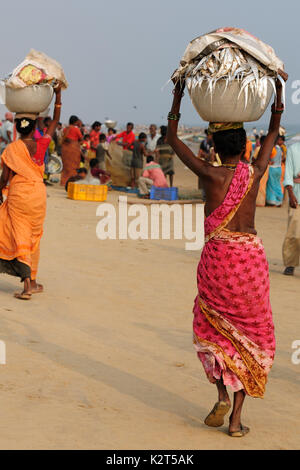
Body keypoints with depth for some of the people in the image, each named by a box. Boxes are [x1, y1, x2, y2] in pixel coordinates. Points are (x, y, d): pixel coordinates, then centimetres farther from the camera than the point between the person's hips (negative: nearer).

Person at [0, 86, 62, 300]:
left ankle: (27, 284, -14)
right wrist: (58, 94, 15)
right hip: (38, 195, 3)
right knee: (34, 237, 16)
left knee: (20, 237, -1)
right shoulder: (41, 145, -2)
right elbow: (56, 121, 10)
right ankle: (33, 281, 24)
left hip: (17, 195, -3)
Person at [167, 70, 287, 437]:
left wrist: (178, 96, 8)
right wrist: (278, 90, 20)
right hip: (251, 256, 2)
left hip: (218, 256, -1)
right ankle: (236, 418, 7)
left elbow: (173, 140, 3)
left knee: (212, 328, 18)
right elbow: (273, 132, 16)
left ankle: (223, 393, -3)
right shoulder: (255, 173, -1)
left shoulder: (211, 175, -8)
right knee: (250, 334, 10)